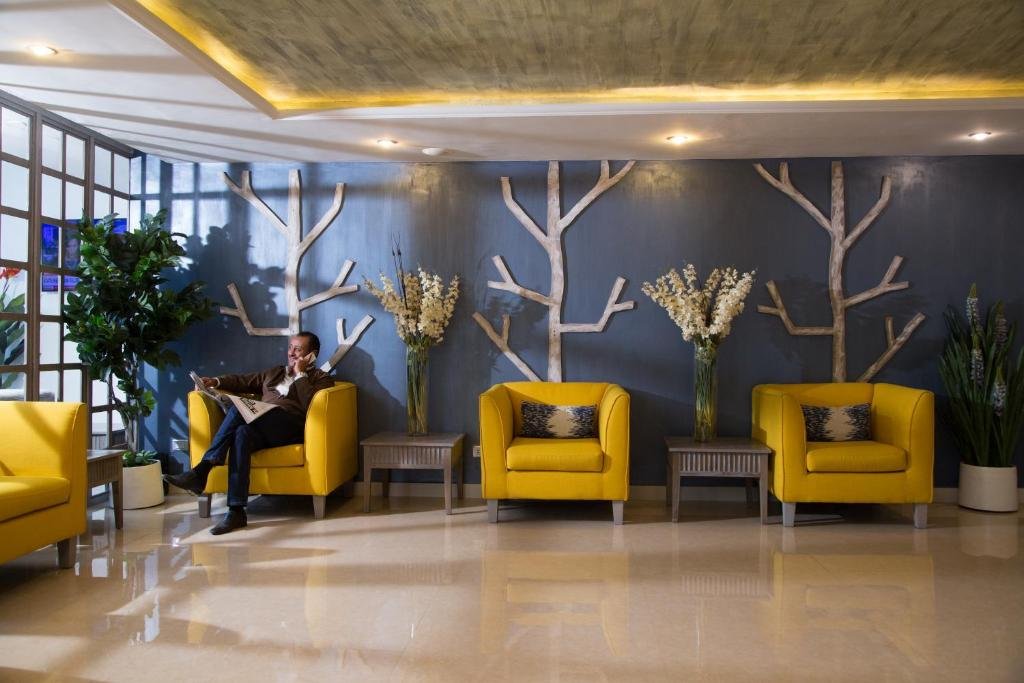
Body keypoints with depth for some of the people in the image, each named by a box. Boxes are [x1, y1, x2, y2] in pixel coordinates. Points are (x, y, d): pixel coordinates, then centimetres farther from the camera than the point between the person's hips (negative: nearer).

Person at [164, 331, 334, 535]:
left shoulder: (321, 378, 14)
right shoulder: (274, 372, 34)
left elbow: (311, 404, -6)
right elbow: (245, 382, 25)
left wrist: (300, 374, -1)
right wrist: (216, 381, 9)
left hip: (289, 428, -5)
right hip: (261, 428, 5)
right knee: (241, 434, -33)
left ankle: (201, 470, -29)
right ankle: (236, 511, -37)